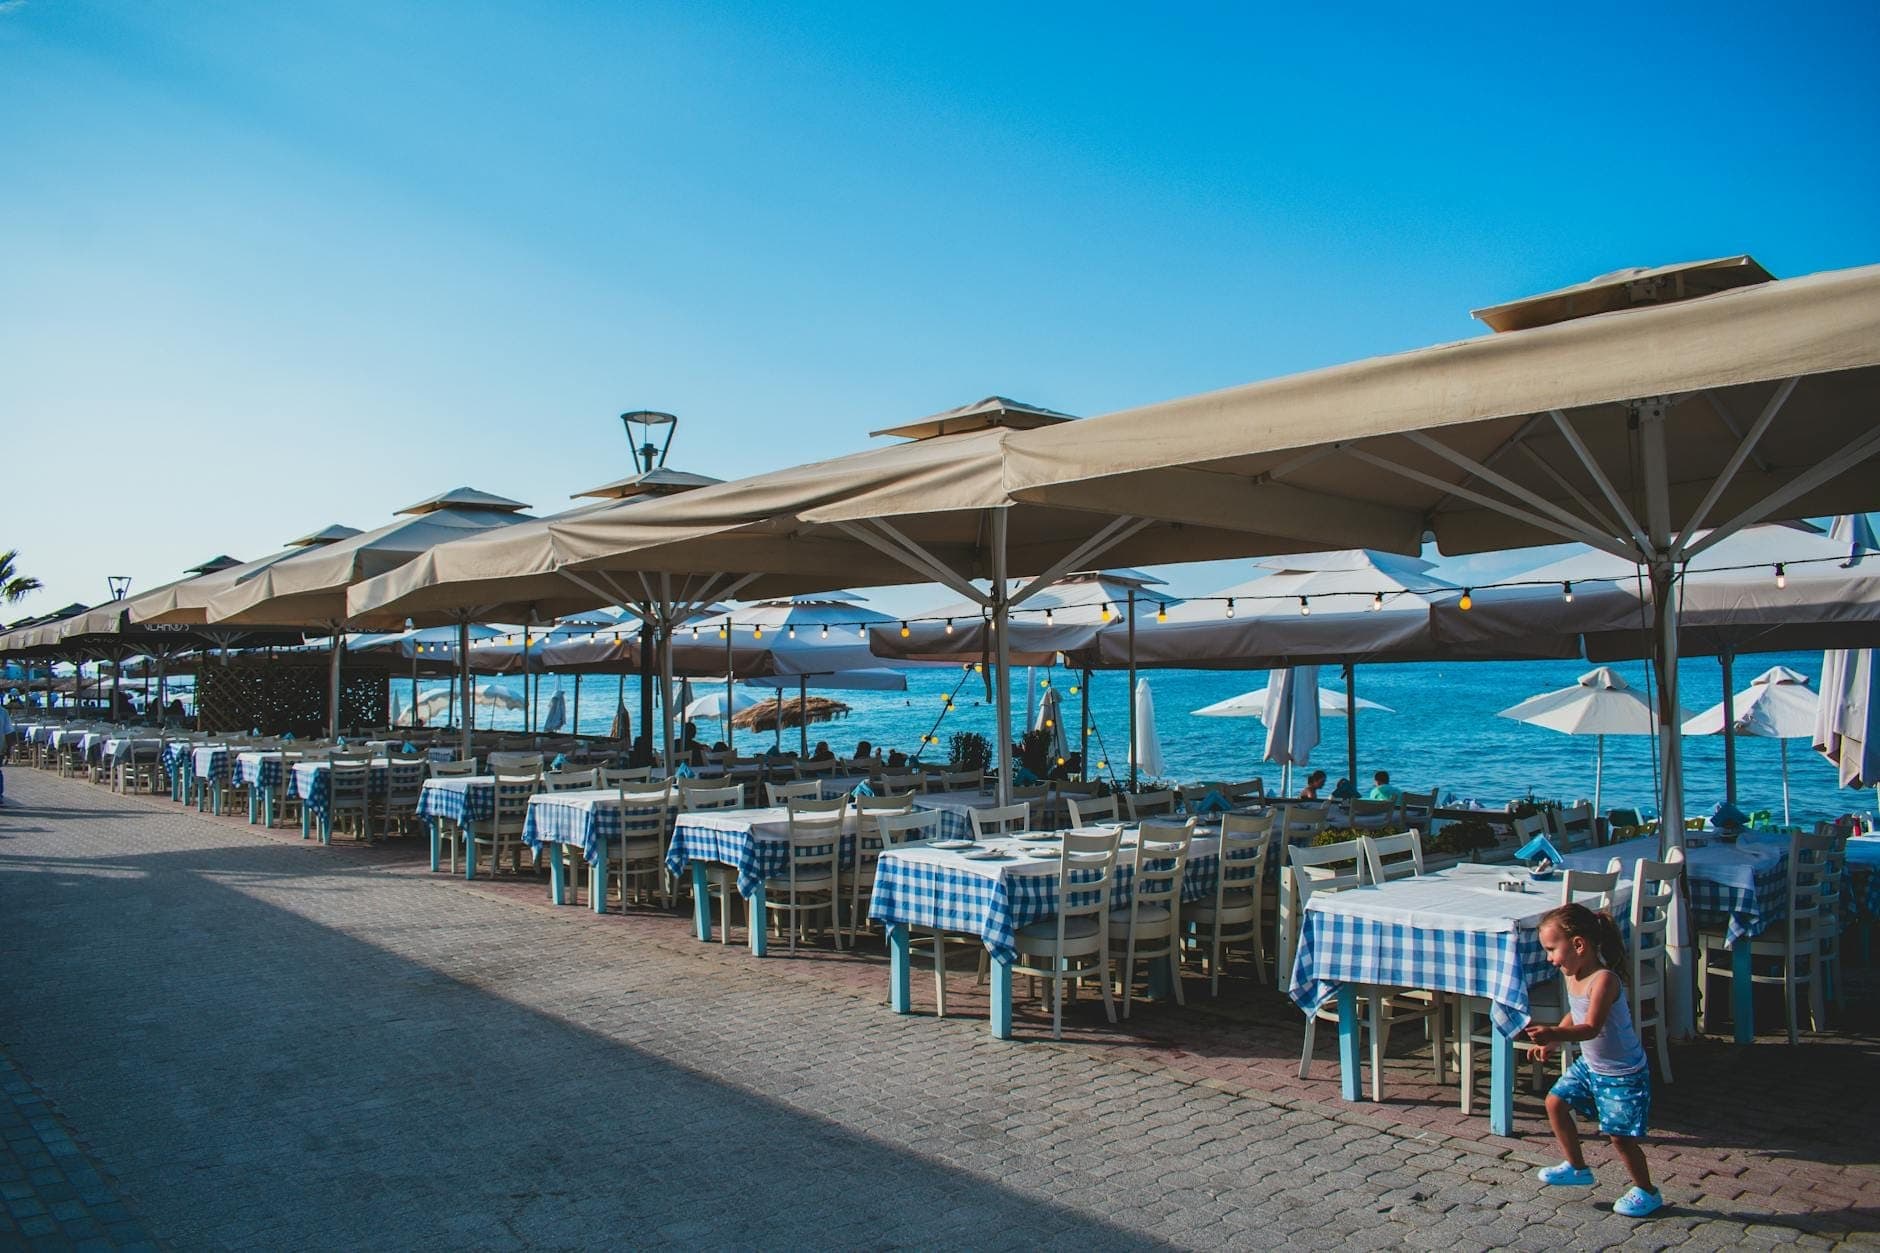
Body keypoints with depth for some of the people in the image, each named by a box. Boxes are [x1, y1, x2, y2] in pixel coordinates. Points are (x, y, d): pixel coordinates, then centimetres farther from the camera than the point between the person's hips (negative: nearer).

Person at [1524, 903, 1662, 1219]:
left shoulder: (1603, 980, -30)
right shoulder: (1573, 976, -3)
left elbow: (1591, 1028, -40)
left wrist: (1554, 1034, -54)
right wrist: (1550, 1040, 6)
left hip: (1623, 1074, -9)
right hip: (1589, 1065, 9)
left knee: (1620, 1135, -2)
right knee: (1556, 1101, 7)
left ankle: (1646, 1193, 21)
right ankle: (1577, 1167, 24)